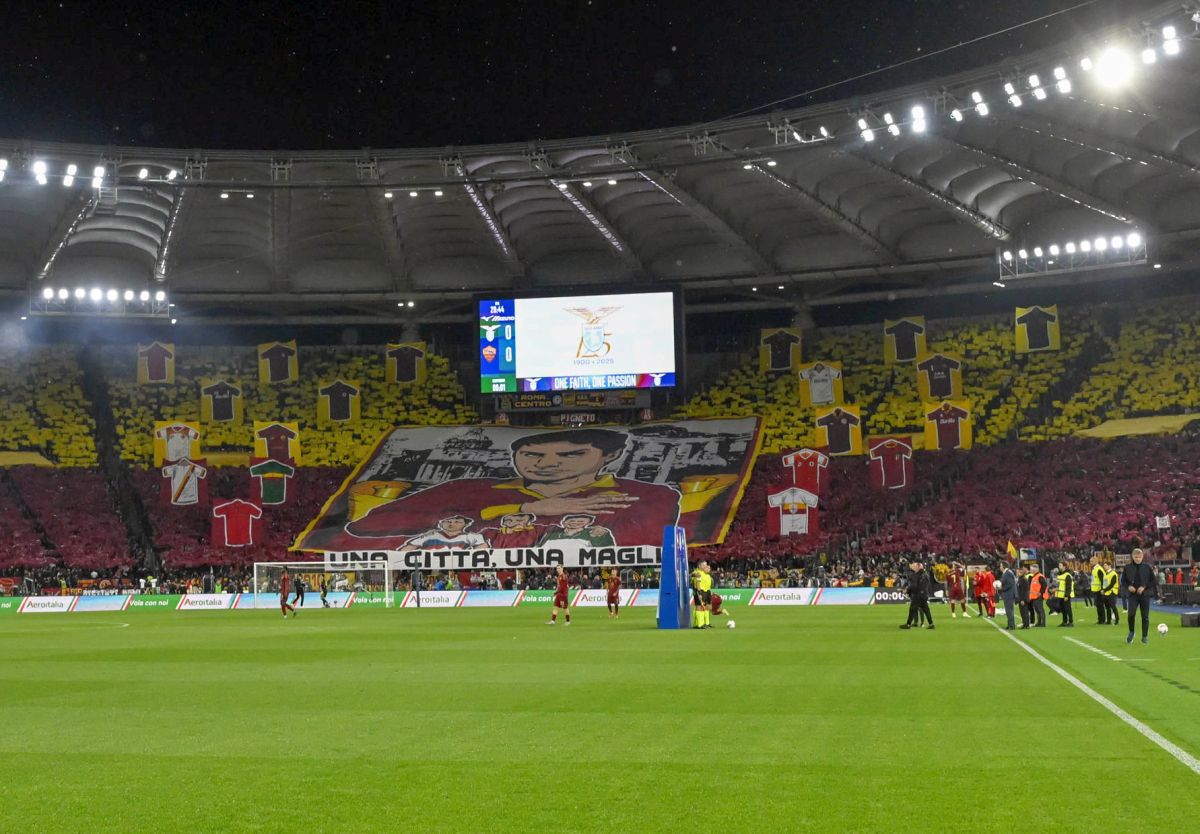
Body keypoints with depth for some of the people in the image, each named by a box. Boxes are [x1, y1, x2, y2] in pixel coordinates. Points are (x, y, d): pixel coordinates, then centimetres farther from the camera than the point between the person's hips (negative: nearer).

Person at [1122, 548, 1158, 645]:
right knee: (1131, 613, -19)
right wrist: (1128, 586, -10)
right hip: (1132, 594, -1)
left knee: (1145, 616, 2)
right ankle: (1131, 632, 5)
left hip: (1145, 594, 1)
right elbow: (1123, 581, 10)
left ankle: (1145, 636, 15)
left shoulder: (1147, 567, 2)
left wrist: (1144, 587, -9)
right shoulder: (1127, 568, 3)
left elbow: (1154, 581, 4)